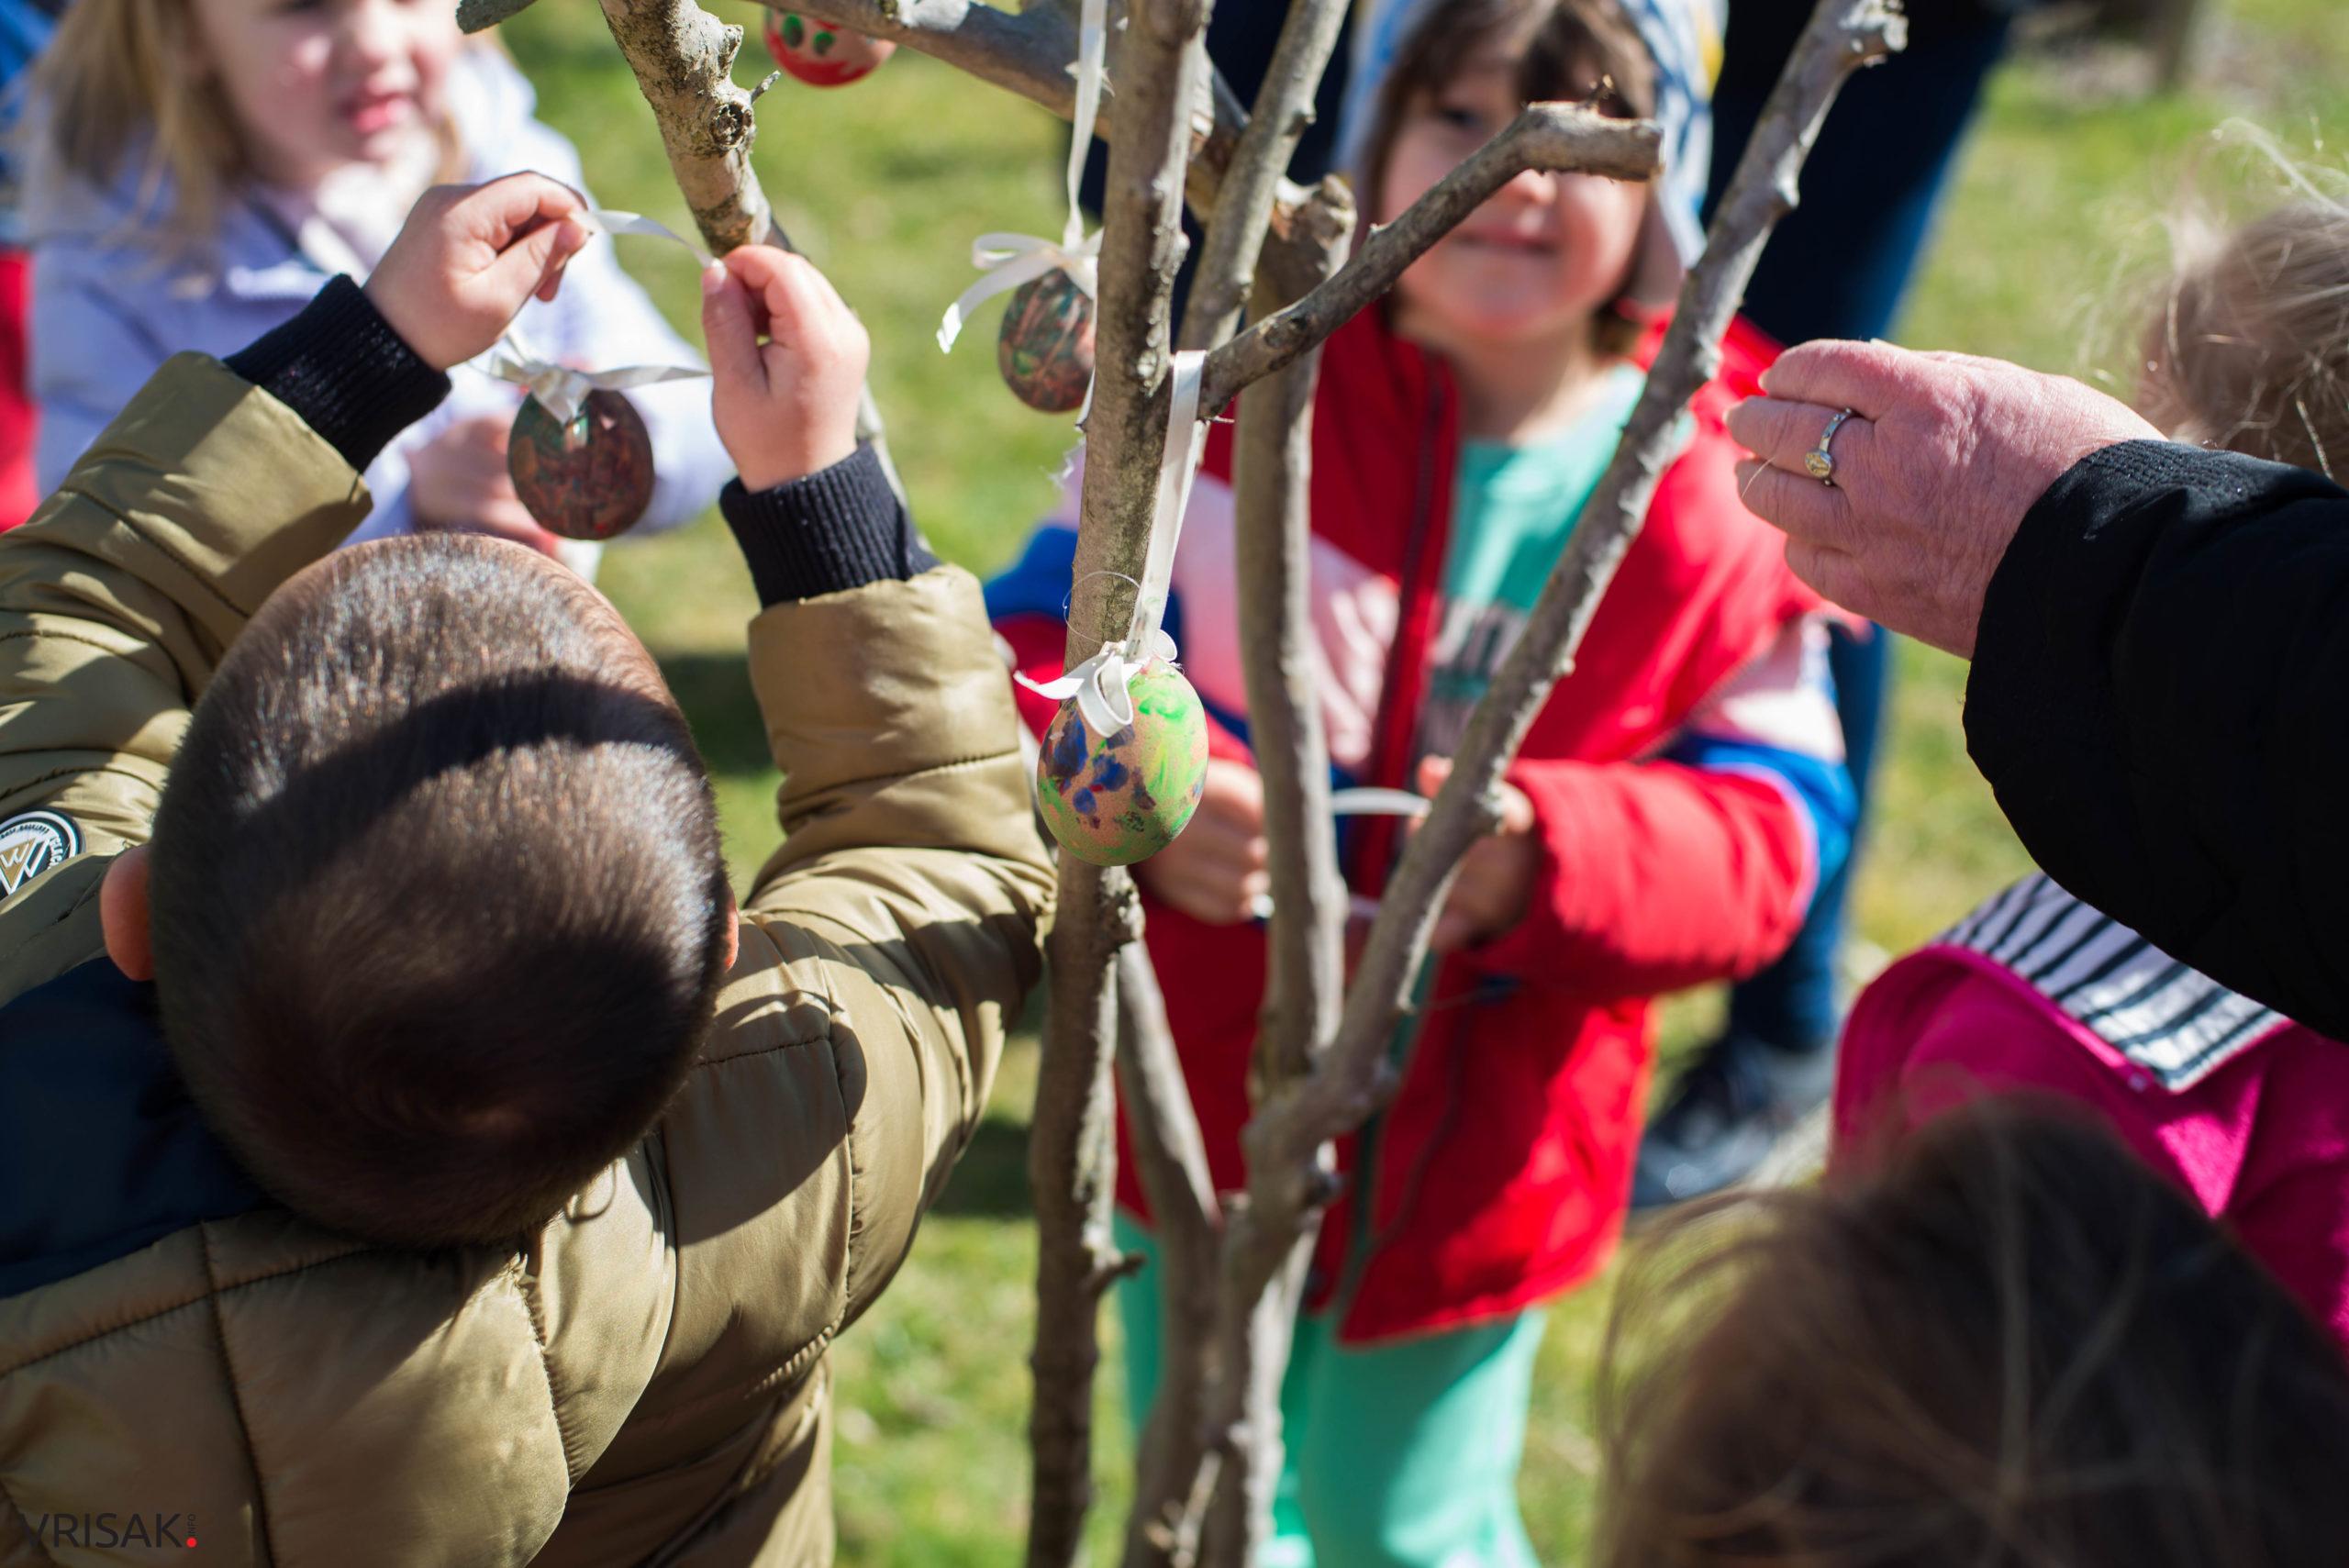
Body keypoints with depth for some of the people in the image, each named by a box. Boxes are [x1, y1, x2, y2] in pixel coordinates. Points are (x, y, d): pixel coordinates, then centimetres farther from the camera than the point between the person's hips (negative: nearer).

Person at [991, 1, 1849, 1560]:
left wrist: (1546, 862, -32)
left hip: (1481, 1142, -1)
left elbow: (1772, 832, -12)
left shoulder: (1720, 486, -10)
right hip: (1209, 1089, 1)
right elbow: (1045, 633, -11)